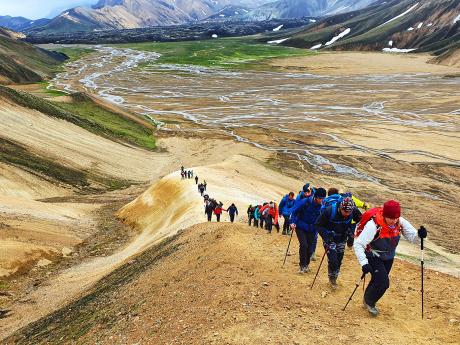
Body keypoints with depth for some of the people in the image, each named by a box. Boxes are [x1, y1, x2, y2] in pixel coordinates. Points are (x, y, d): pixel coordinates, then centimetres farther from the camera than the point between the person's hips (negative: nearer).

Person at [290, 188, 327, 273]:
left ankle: (306, 264, 28)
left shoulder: (322, 206, -7)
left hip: (312, 230, 3)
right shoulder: (305, 202, -17)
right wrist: (293, 222, -19)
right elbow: (294, 211, -10)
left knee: (310, 248, 4)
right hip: (301, 228, -3)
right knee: (304, 245, -15)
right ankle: (302, 265, 2)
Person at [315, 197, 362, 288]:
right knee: (333, 260, -12)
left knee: (339, 260, 13)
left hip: (342, 239, 4)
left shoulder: (354, 211, -22)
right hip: (330, 238, -3)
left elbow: (360, 220, 0)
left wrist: (351, 230, -12)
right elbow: (318, 224, -18)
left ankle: (334, 278, 36)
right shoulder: (329, 211, -30)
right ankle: (332, 277, 16)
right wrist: (326, 235, -26)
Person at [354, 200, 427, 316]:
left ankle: (368, 299, 47)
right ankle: (369, 302, 17)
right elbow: (358, 244, -34)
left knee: (377, 280, 18)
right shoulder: (373, 225, -34)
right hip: (373, 257, -5)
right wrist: (364, 263, -41)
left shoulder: (400, 222, -18)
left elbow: (412, 237, -15)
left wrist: (419, 234, -37)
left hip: (389, 257, 6)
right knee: (383, 283, -12)